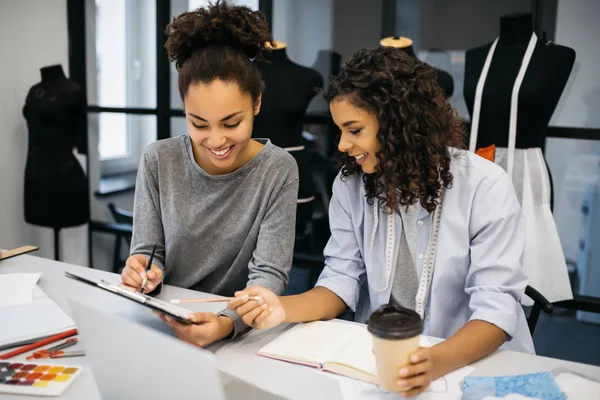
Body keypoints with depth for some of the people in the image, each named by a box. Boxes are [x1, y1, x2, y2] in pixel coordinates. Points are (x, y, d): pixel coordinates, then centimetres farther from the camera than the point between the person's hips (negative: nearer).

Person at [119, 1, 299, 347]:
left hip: (243, 328, -2)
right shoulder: (159, 161, -4)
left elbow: (269, 274, -14)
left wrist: (228, 323, -32)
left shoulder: (279, 171, -10)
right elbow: (147, 251, 1)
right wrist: (141, 272, -21)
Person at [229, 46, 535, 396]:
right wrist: (284, 309, -21)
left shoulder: (486, 186, -14)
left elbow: (497, 305, -18)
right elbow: (343, 279, -1)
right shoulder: (351, 184, -2)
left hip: (477, 361, -2)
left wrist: (437, 362, -35)